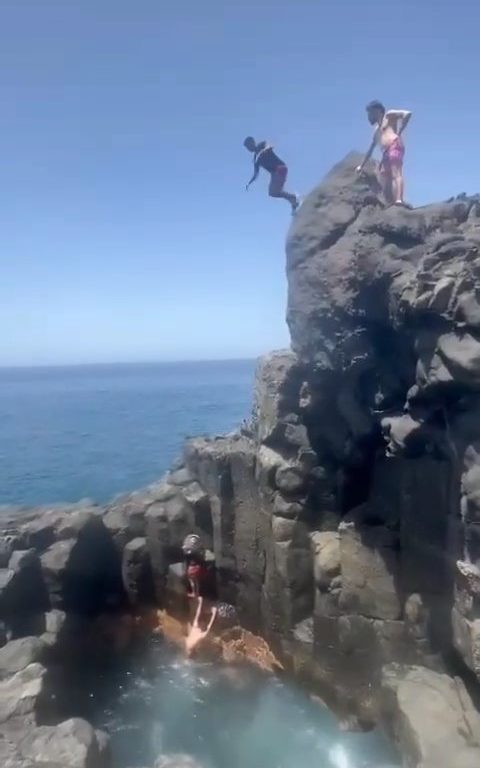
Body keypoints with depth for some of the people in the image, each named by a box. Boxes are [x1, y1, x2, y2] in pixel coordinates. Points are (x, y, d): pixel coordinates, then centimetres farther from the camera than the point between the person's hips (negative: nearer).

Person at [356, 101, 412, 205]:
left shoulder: (389, 115, 15)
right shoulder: (376, 130, 34)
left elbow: (407, 113, 1)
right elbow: (370, 150, 39)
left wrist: (399, 131, -4)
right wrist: (362, 165, 38)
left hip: (395, 147, -8)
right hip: (386, 154, 8)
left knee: (396, 174, -27)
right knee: (386, 186, -4)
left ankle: (399, 200, -44)